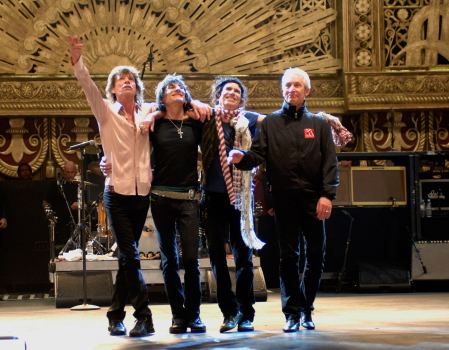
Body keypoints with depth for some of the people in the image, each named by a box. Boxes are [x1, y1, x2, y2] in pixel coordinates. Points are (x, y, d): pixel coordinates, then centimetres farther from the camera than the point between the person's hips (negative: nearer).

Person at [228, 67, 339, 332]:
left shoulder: (319, 123, 11)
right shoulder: (270, 122, 11)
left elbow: (330, 162, 4)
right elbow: (258, 154, 1)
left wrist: (327, 195, -8)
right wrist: (242, 158, -22)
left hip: (313, 197, 1)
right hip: (284, 197, -1)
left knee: (316, 254, 3)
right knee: (288, 256, 1)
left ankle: (306, 308, 20)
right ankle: (292, 312, 9)